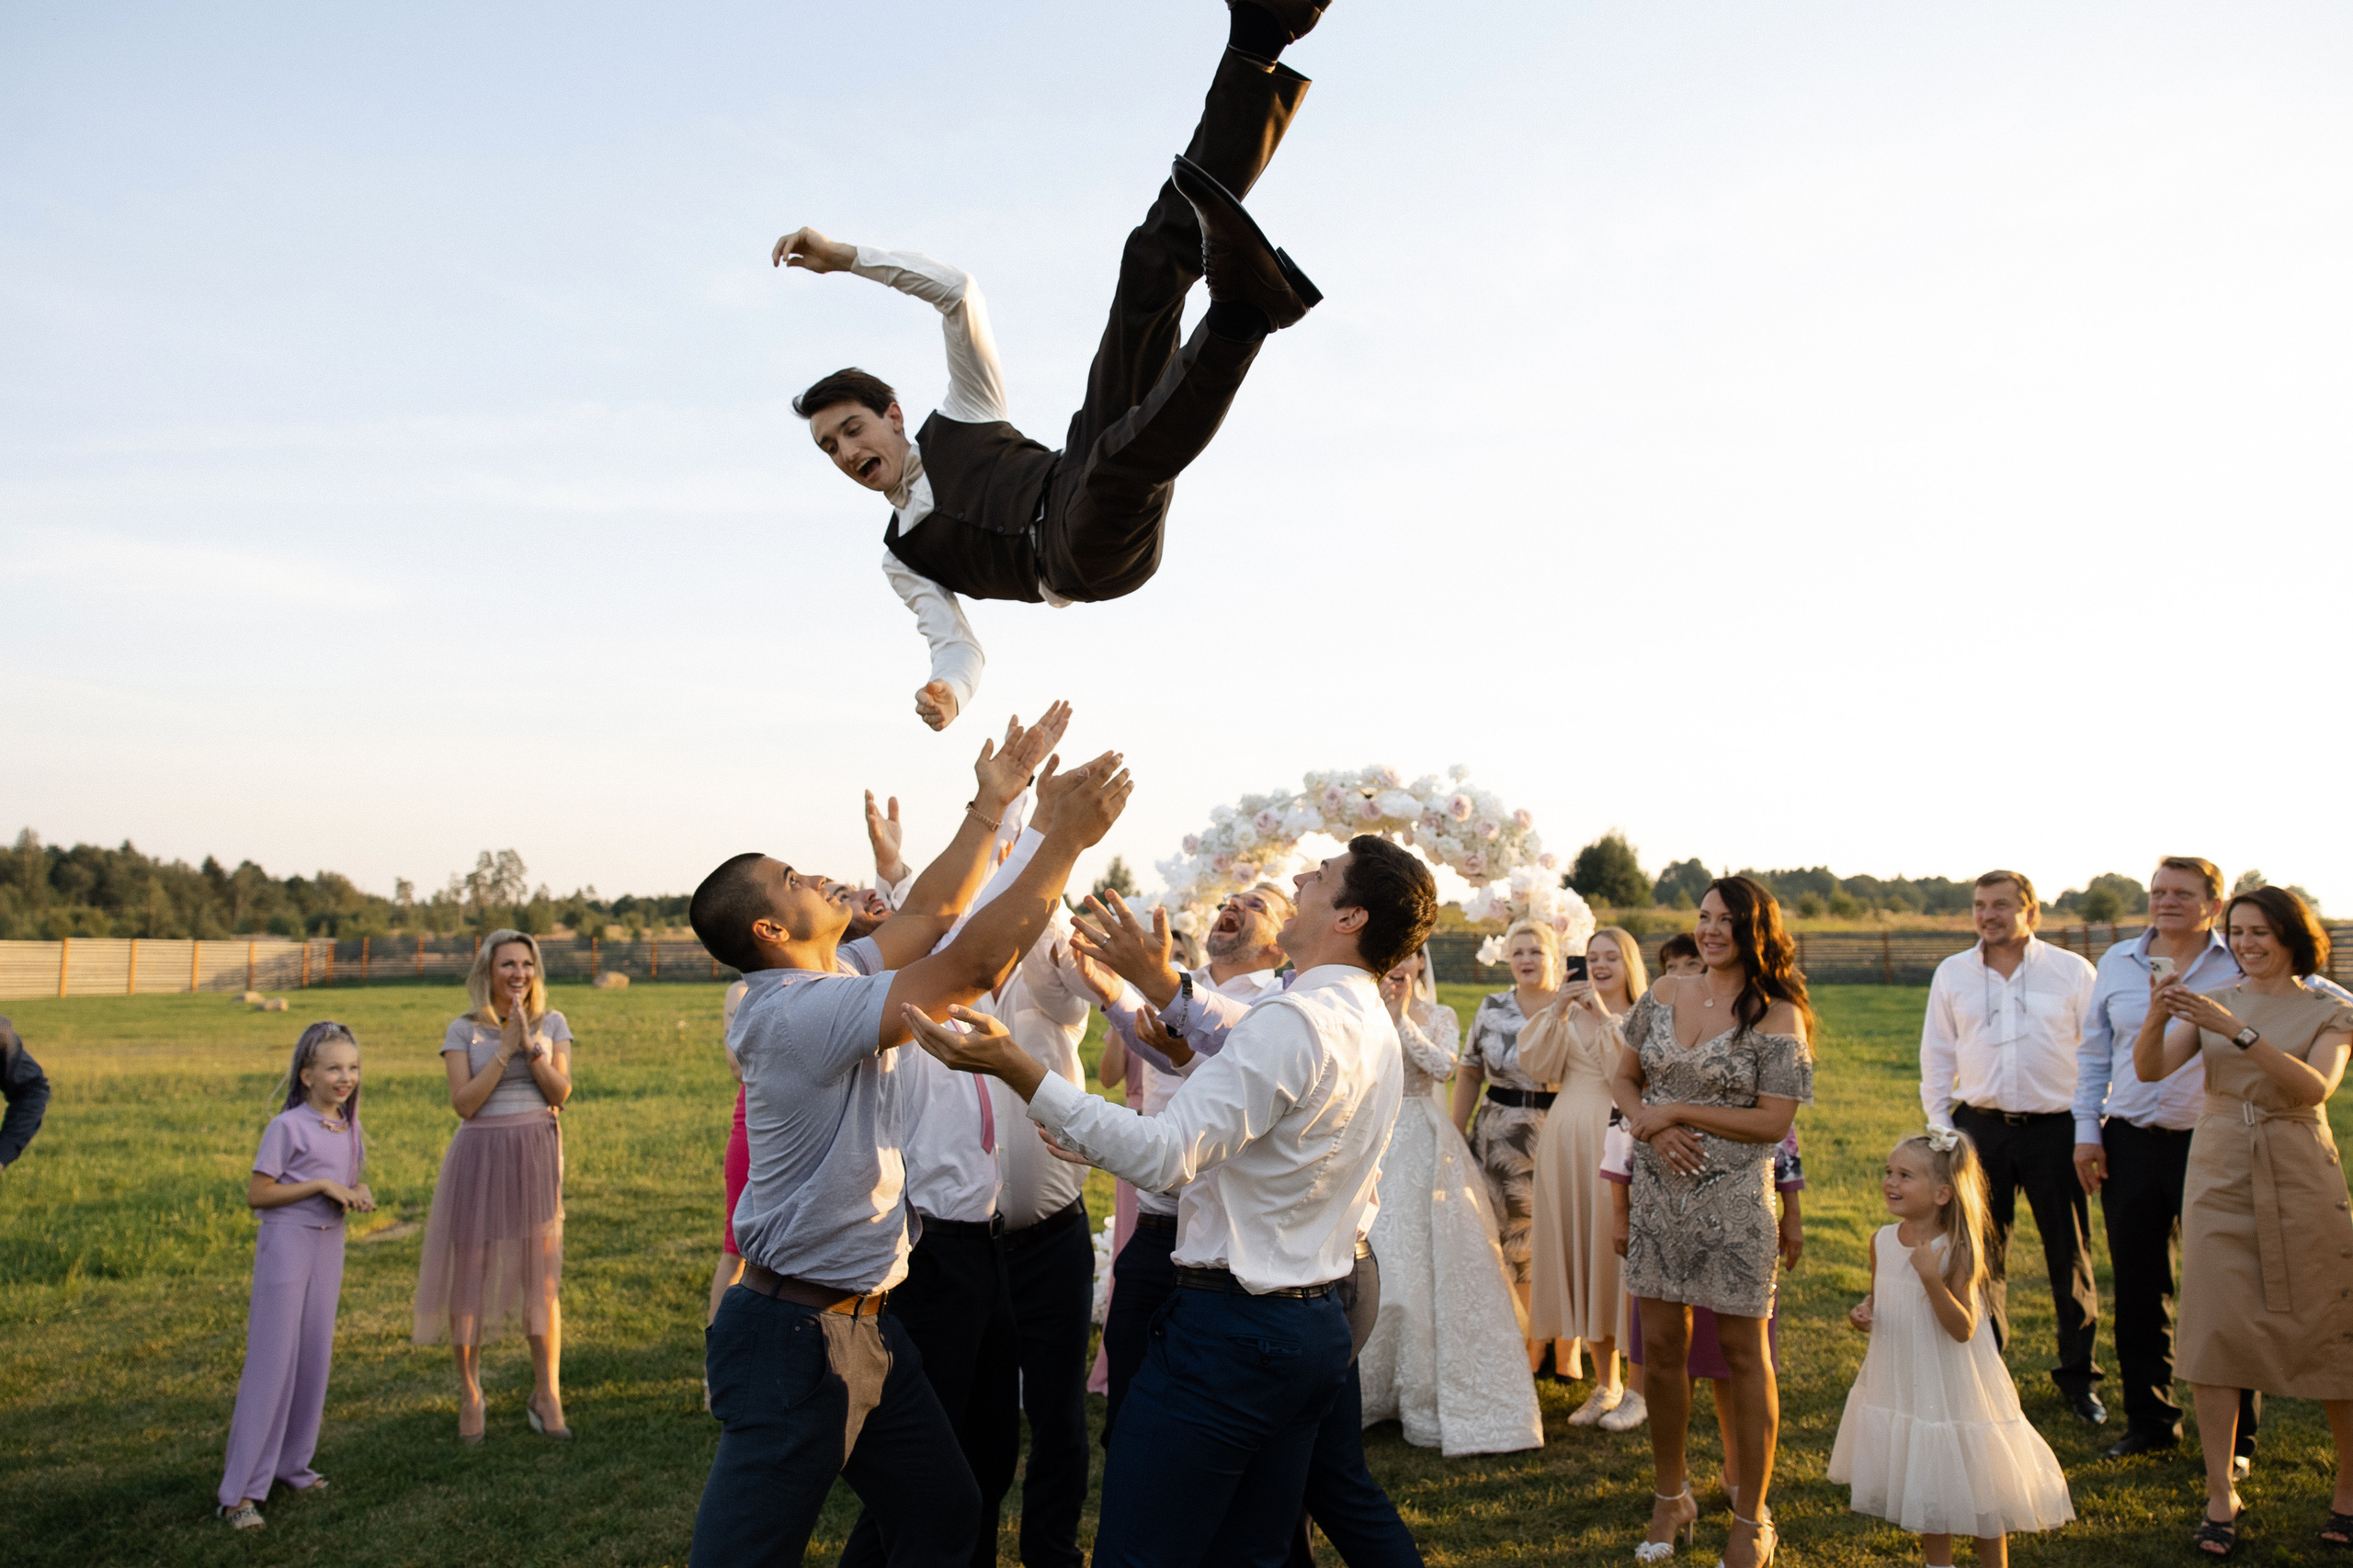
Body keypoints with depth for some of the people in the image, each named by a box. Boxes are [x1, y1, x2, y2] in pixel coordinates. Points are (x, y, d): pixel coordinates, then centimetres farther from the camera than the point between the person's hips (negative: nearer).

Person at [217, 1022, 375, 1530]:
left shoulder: (349, 1128, 9)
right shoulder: (288, 1127, -11)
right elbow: (257, 1194, -14)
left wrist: (360, 1193, -3)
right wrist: (321, 1185, -19)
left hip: (329, 1245, 7)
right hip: (286, 1242, -7)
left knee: (314, 1356, 11)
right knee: (272, 1360, -7)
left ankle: (292, 1462, 25)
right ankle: (241, 1490, -2)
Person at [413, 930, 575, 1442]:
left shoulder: (552, 1023, 6)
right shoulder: (464, 1031, 2)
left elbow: (561, 1093, -4)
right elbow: (463, 1102, -8)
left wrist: (531, 1045, -16)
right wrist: (505, 1049, -14)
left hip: (536, 1156, 1)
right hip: (479, 1158, -1)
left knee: (541, 1276, 1)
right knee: (470, 1272, 3)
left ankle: (547, 1396, 11)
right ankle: (469, 1396, 19)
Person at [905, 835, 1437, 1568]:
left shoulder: (1294, 1019, -20)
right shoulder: (1379, 1033, 11)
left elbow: (1164, 1155, -27)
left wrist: (1014, 1067, -31)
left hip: (1228, 1328, -9)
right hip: (1319, 1327, 9)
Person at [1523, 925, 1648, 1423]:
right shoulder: (1572, 1015, 13)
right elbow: (1541, 1068, 2)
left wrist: (1604, 1015, -18)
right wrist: (1556, 1014, -9)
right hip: (1568, 1140, 5)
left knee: (1619, 1250, -4)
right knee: (1581, 1253, 7)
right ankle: (1605, 1383, 20)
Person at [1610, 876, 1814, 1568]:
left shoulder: (1777, 1016, -9)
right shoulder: (1665, 993, 5)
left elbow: (1774, 1123, -12)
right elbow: (1625, 1078, 11)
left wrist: (1677, 1111, -14)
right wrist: (1649, 1128, -8)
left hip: (1734, 1200, -4)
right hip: (1660, 1193, 4)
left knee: (1743, 1353, 5)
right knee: (1661, 1347, 11)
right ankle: (1670, 1497, 30)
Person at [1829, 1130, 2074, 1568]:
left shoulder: (1957, 1251, -20)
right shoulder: (1883, 1240, -3)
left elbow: (1963, 1328, -24)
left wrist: (1931, 1276, -35)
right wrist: (1865, 1310, -8)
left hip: (1951, 1389, -6)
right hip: (1902, 1385, 6)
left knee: (1975, 1488, 10)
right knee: (1924, 1486, 20)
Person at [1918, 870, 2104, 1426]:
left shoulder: (2072, 972, 1)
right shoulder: (1952, 974, 7)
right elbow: (1937, 1057, 11)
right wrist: (1939, 1129, 6)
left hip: (2056, 1129, -1)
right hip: (1981, 1127, 2)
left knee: (2070, 1257, 7)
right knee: (1982, 1257, 7)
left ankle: (2078, 1375, 24)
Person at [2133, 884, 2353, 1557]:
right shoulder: (2211, 1003, 8)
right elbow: (2149, 1071, -6)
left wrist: (2239, 1032, -27)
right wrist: (2156, 1019, -25)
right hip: (2219, 1178, 2)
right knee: (2215, 1330, 0)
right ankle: (2220, 1496, 8)